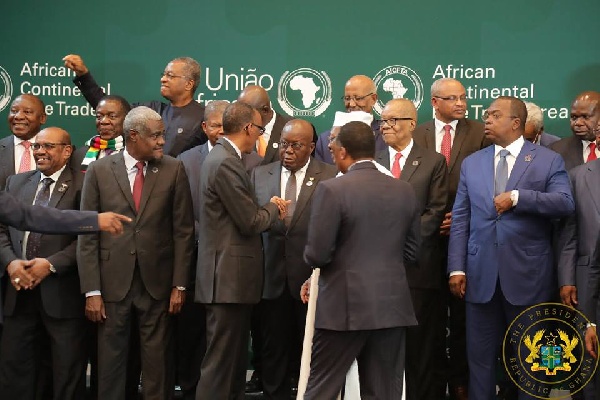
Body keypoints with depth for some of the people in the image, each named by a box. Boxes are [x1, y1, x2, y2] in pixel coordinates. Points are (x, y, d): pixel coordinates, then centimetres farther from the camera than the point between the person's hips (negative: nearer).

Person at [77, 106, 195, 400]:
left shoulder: (173, 170, 1)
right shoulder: (99, 171, 0)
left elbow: (183, 231, 3)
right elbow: (87, 235, -1)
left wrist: (179, 285, -1)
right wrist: (91, 291, -6)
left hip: (157, 282, 0)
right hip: (113, 282, 0)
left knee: (157, 363, 7)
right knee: (110, 359, 7)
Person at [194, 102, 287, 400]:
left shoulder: (222, 157, 14)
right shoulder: (226, 163, -17)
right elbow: (250, 222, -17)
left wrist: (268, 208, 7)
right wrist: (274, 209, 1)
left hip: (229, 275, 10)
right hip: (229, 276, -10)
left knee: (234, 360, 16)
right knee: (221, 362, -6)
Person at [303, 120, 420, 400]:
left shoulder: (332, 190, -11)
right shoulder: (404, 190, 6)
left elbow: (317, 254, -12)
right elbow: (411, 252, 12)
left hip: (344, 305, -5)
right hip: (392, 304, 5)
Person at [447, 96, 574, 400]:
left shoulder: (549, 161, 1)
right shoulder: (471, 163, 10)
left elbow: (565, 204, -13)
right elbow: (460, 220, 7)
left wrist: (518, 197, -20)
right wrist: (457, 268, -1)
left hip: (527, 275, -3)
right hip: (481, 275, 3)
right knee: (480, 356, 9)